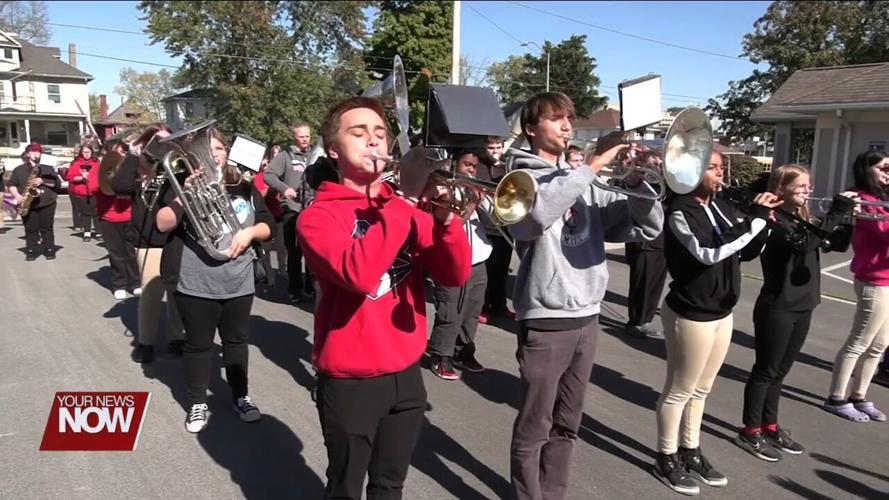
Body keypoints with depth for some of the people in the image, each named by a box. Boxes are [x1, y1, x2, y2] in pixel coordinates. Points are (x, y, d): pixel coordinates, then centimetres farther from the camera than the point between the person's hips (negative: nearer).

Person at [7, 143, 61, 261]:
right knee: (30, 229, 2)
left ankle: (50, 251, 5)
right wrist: (17, 195, -9)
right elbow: (11, 184, 8)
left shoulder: (48, 169, 12)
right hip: (27, 205, 0)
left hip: (46, 204, 0)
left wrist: (42, 181, -11)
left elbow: (58, 183, 2)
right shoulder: (19, 170, 11)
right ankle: (31, 252, 7)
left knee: (47, 228, 1)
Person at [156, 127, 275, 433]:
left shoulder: (245, 188, 7)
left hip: (239, 283, 3)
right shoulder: (185, 184, -1)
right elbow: (163, 225, -13)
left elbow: (268, 225, 7)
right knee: (198, 343, 9)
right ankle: (197, 403, 25)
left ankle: (240, 396, 30)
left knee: (236, 340, 15)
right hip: (196, 285, -2)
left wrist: (249, 232, -13)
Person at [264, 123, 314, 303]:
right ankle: (295, 290, 13)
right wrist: (284, 188, -21)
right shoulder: (285, 156, 1)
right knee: (294, 252, 3)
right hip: (292, 210, -3)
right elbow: (268, 175, -7)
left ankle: (311, 287, 21)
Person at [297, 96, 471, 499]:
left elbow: (454, 275, -5)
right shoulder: (319, 215, -10)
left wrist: (445, 216, -22)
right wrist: (404, 200, -26)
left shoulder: (407, 206, 5)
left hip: (406, 371, 5)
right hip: (351, 378, -5)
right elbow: (358, 273, -30)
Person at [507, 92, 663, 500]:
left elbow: (649, 226, 7)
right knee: (534, 427, 6)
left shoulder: (584, 183, 10)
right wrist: (593, 165, -25)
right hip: (545, 321, -6)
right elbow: (536, 212, -31)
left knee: (567, 424, 18)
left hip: (587, 318, 6)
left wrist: (636, 180, -9)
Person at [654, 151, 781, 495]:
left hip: (722, 312, 7)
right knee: (679, 391, 7)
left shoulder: (722, 207, 5)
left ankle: (690, 452, 35)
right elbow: (708, 254, -31)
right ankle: (666, 459, 23)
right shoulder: (680, 212, -17)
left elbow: (747, 252, 9)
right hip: (690, 314, -7)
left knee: (701, 389, 19)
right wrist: (755, 218, -26)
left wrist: (763, 221, -9)